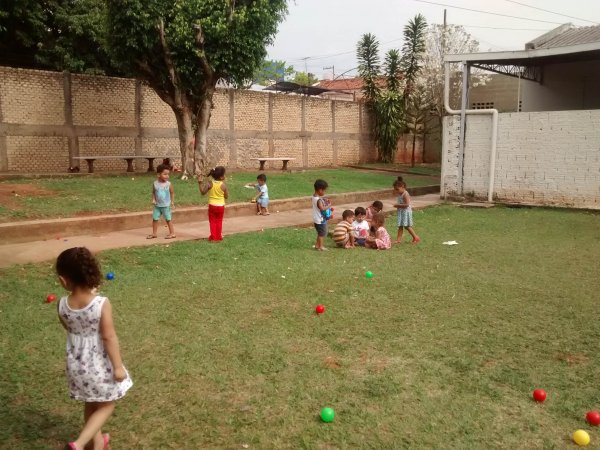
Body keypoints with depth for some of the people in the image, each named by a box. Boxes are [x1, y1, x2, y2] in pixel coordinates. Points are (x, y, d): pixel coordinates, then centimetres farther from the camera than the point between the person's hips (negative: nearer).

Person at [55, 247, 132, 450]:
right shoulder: (102, 304, -25)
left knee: (90, 404, 24)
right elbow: (109, 337, -20)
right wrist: (118, 366, -10)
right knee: (106, 405, 16)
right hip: (99, 363, -4)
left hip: (77, 363, 4)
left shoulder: (62, 305, -14)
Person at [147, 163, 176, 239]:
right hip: (157, 205, 3)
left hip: (166, 205, -3)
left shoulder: (168, 184, -9)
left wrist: (172, 201, -8)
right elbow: (153, 193, 7)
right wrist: (153, 200, -7)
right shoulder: (155, 184, -4)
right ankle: (154, 233, 19)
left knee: (168, 219, 2)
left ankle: (172, 233, 11)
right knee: (155, 219, 7)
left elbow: (172, 193, -1)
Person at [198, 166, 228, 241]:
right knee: (219, 221, 16)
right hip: (221, 206, 0)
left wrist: (200, 183, -3)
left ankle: (213, 236, 9)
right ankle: (218, 236, 19)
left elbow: (203, 192, -10)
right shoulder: (223, 185, -14)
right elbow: (226, 196, -4)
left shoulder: (209, 183, -13)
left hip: (212, 205, 0)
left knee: (212, 221, 11)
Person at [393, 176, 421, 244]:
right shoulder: (400, 194, 10)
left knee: (407, 226, -4)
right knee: (400, 226, 8)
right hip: (401, 212, 10)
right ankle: (398, 239, 9)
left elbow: (407, 204, -26)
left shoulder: (405, 194, -19)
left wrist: (398, 205, -23)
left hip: (406, 212, -10)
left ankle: (416, 238, 7)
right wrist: (397, 205, 5)